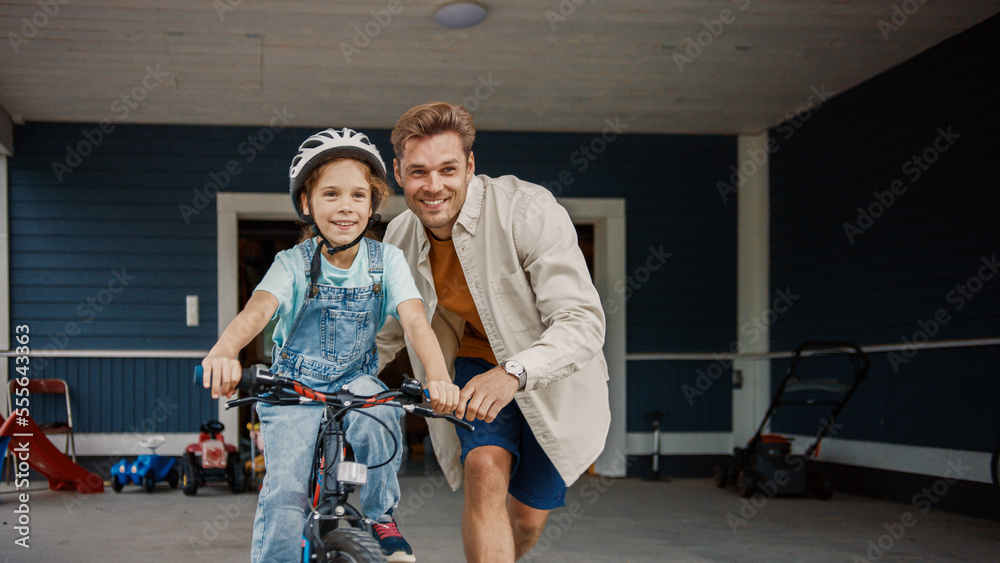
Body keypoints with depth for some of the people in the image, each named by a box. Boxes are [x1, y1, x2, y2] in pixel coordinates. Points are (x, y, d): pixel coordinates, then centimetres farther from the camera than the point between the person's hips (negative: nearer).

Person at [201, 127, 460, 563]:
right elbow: (258, 308, -32)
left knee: (379, 414, -31)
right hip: (294, 384, -1)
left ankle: (381, 515, -7)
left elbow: (414, 319, -21)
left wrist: (438, 377, -42)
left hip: (356, 379, 1)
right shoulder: (294, 264, -13)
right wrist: (223, 352, -55)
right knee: (284, 491, -18)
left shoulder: (385, 260, -9)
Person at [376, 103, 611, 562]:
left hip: (549, 379, -2)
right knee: (485, 474, -25)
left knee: (528, 518, 8)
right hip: (475, 366, 2)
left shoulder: (530, 211, -30)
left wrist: (513, 373, -52)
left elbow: (582, 323, -37)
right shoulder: (399, 240, -12)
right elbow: (384, 336, 6)